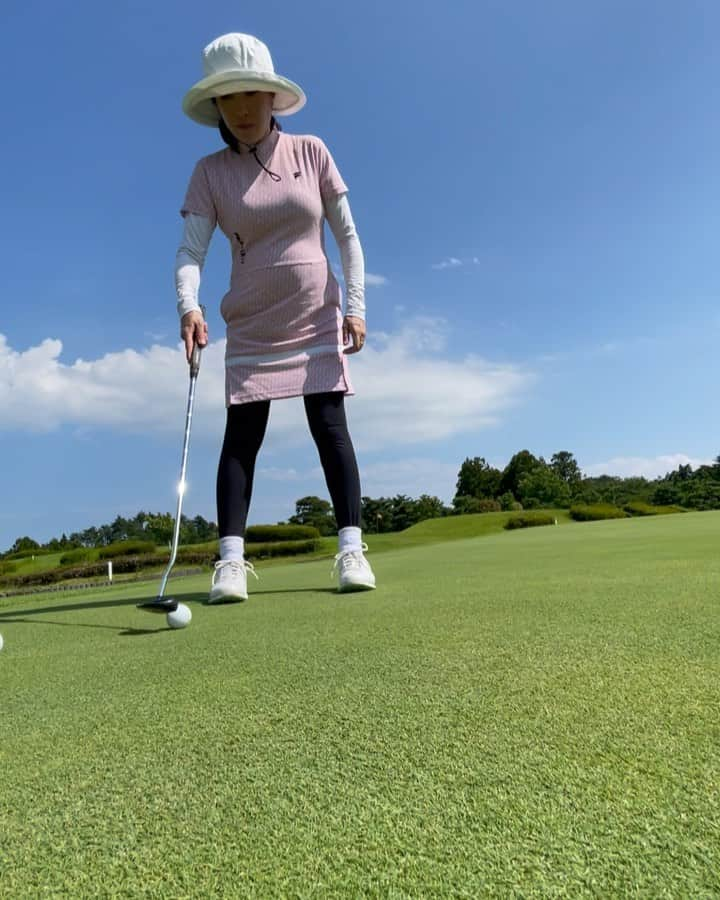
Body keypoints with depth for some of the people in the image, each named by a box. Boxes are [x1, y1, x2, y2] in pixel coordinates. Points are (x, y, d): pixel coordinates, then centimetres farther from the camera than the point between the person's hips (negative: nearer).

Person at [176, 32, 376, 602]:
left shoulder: (311, 152, 3)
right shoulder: (210, 173, 1)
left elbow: (347, 234, 2)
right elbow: (191, 249, -8)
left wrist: (356, 305, -7)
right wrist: (189, 304, -28)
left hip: (317, 320, 0)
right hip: (251, 328, 1)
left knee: (330, 427, -5)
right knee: (242, 435, -5)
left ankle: (351, 547, -1)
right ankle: (231, 559, -3)